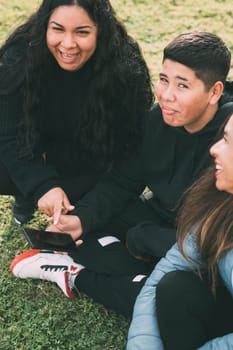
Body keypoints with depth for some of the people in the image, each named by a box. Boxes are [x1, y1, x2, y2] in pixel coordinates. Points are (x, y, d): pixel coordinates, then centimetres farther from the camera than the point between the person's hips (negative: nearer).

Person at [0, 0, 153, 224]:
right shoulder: (19, 57, -25)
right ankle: (26, 194, 11)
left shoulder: (125, 69, -29)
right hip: (37, 144, 1)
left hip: (93, 160, 0)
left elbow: (125, 144, -20)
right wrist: (42, 186, -34)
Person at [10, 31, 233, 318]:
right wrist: (81, 218, -19)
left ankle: (77, 275, -13)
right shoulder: (160, 118, -10)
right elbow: (122, 181, -2)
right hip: (160, 217, 6)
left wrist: (139, 239, -18)